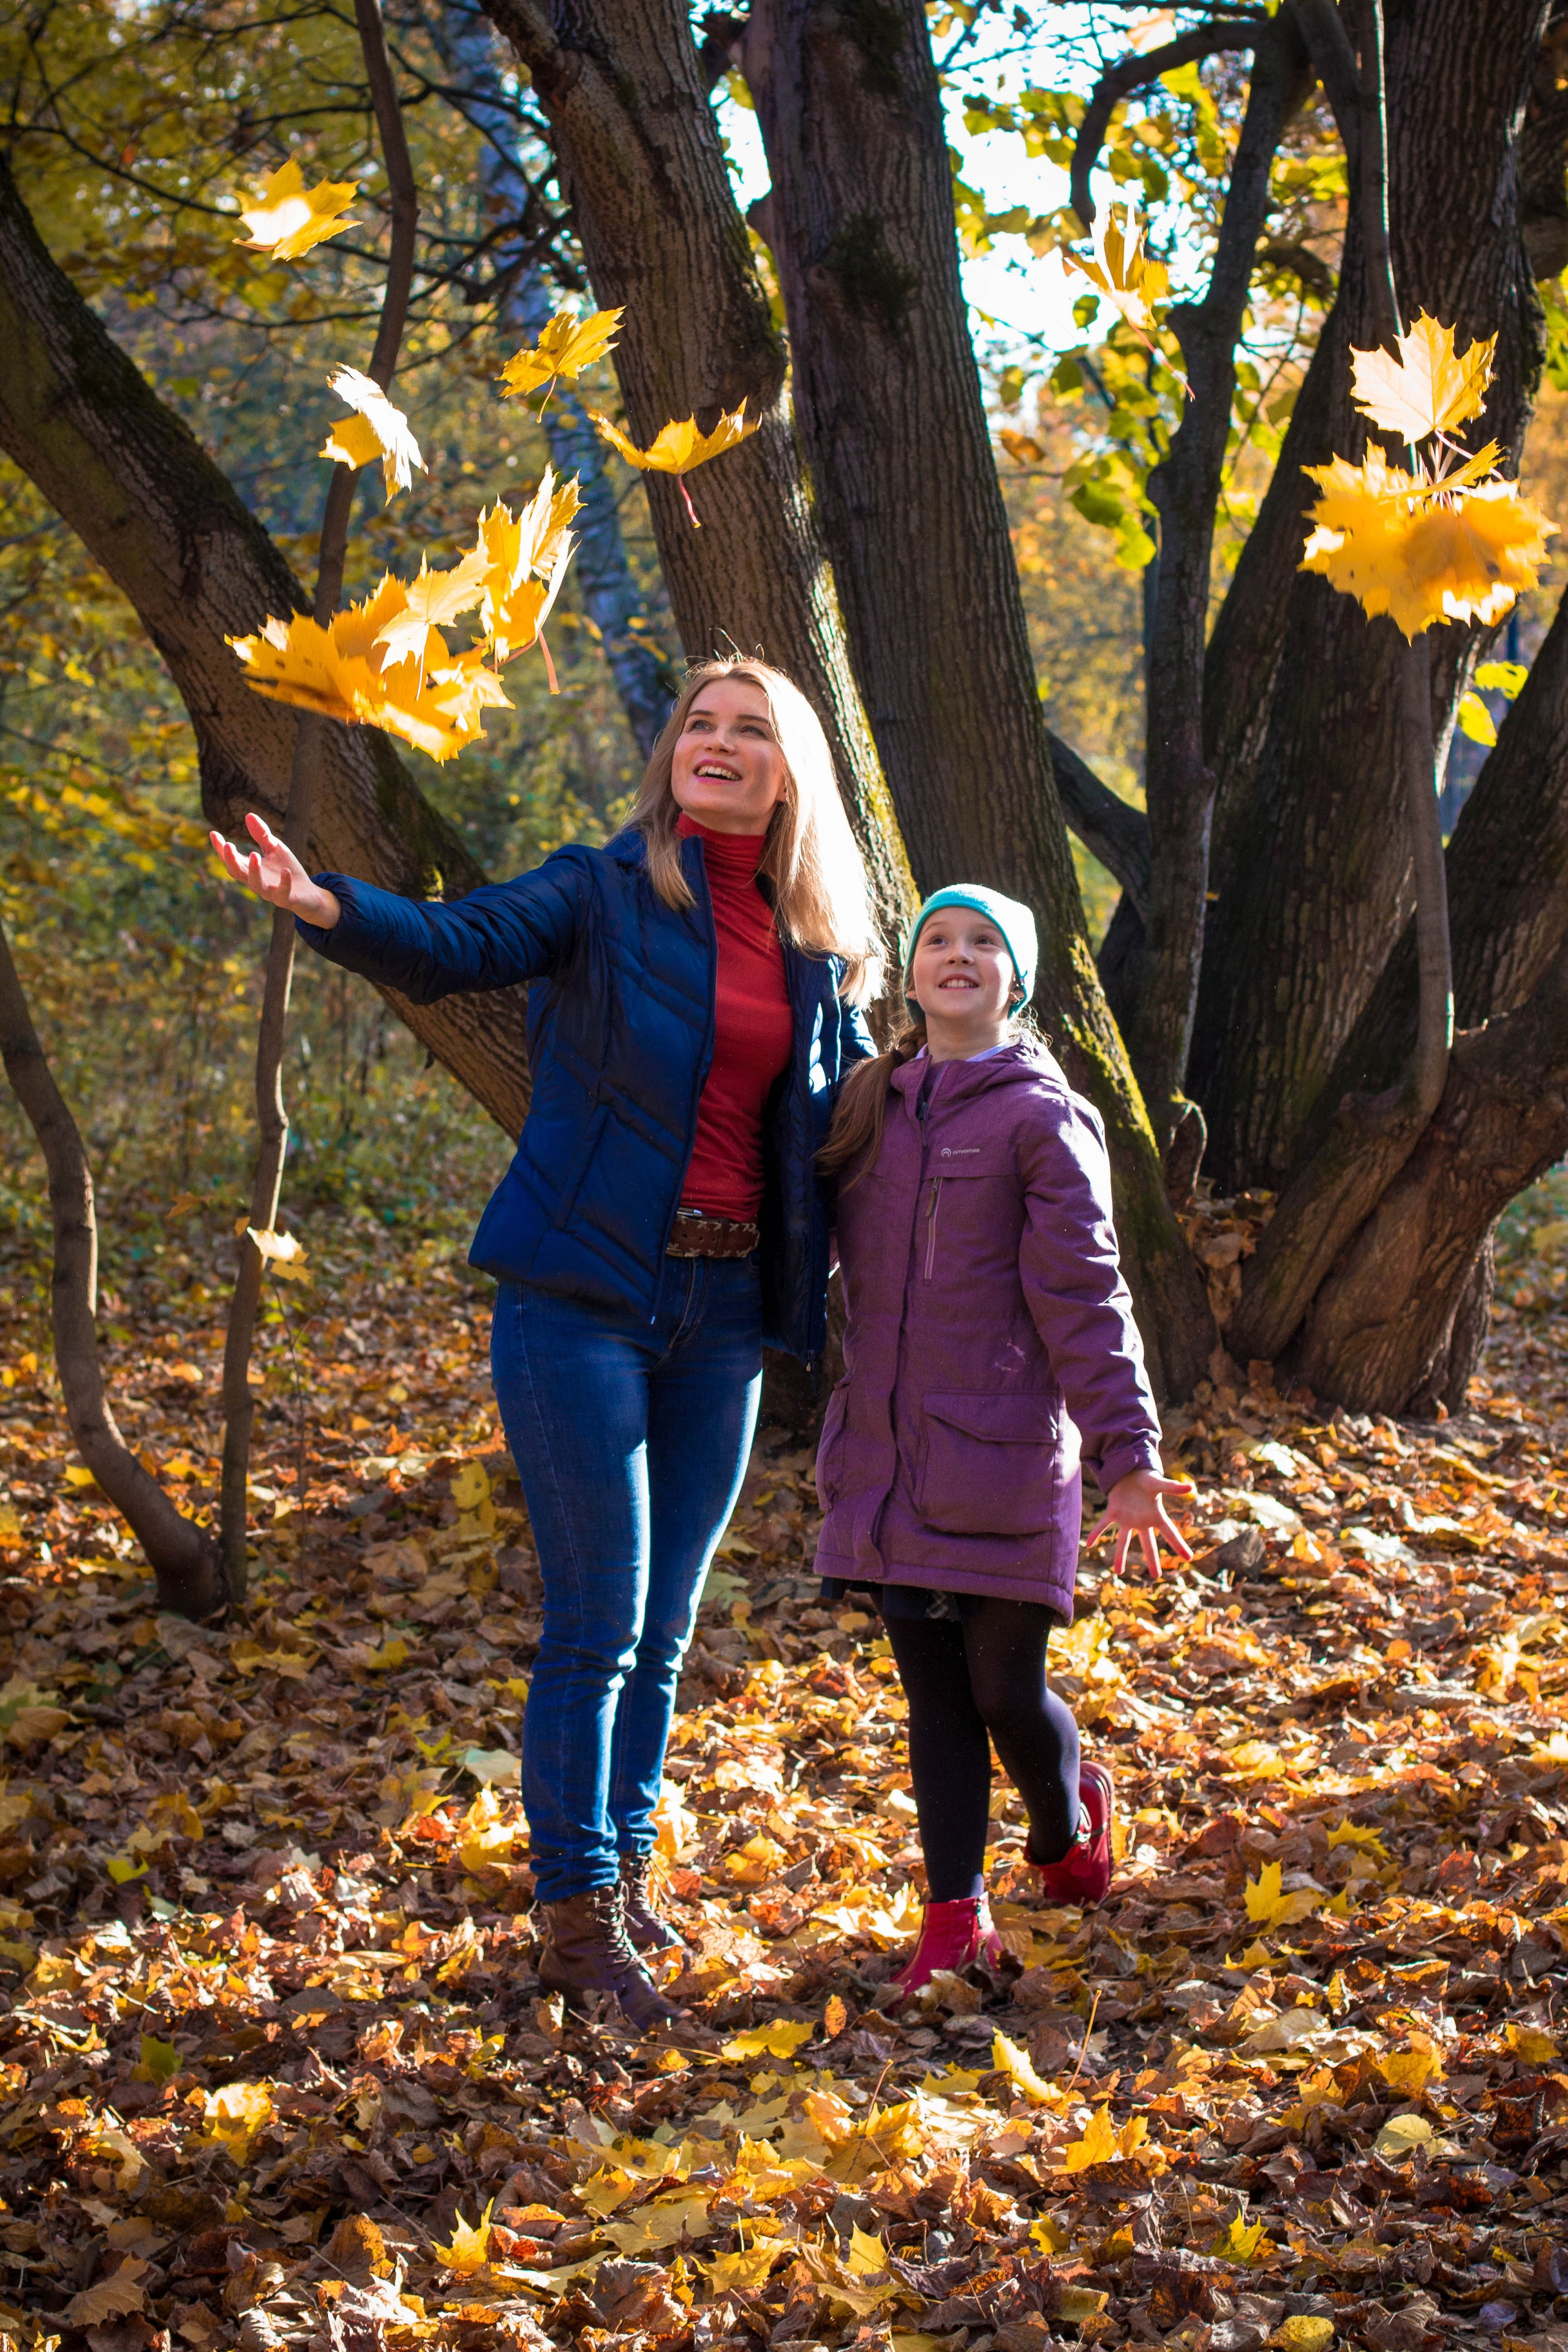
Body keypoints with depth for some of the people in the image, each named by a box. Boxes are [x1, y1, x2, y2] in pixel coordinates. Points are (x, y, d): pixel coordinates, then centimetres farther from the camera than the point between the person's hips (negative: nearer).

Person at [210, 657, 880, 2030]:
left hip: (721, 1313, 5)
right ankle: (578, 1916, 3)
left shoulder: (821, 952, 10)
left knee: (663, 1630, 13)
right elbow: (453, 946, -21)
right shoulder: (605, 891, -4)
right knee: (596, 1623, -5)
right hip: (586, 1297, -5)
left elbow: (845, 1123, 23)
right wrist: (325, 907, -39)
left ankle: (625, 1875, 26)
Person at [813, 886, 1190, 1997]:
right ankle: (955, 1915, 16)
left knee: (1006, 1692, 2)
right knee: (933, 1693, 7)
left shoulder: (1044, 1118, -5)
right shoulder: (868, 1104, 10)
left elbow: (1086, 1299, -8)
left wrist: (1130, 1457, -14)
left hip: (1003, 1453, -4)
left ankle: (1066, 1822, 33)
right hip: (886, 1452, 4)